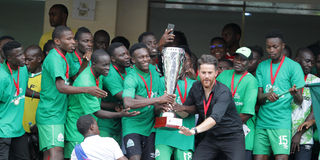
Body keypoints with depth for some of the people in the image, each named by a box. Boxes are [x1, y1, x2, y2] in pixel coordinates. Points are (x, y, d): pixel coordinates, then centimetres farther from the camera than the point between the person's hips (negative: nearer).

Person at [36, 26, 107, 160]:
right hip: (51, 115, -10)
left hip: (58, 115, 10)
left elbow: (67, 82, 25)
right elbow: (61, 87, -27)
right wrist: (87, 90, -35)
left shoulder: (60, 58, 17)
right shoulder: (55, 58, -15)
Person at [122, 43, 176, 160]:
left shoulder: (154, 72, 6)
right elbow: (128, 103, -33)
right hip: (133, 125, -6)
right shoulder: (131, 78, -16)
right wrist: (158, 100, -33)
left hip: (150, 126, 6)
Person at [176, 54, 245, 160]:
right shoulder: (196, 87, -2)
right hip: (210, 136, 5)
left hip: (232, 137, -5)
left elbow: (215, 117, -37)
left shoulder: (223, 92, -22)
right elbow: (195, 108, 16)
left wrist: (194, 130, -51)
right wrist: (183, 108, -8)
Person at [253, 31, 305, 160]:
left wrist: (295, 94, -27)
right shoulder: (262, 66, 13)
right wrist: (267, 95, -17)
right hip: (262, 122, 4)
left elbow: (299, 101, -3)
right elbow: (258, 98, 7)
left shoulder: (293, 66, 0)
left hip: (282, 123, -4)